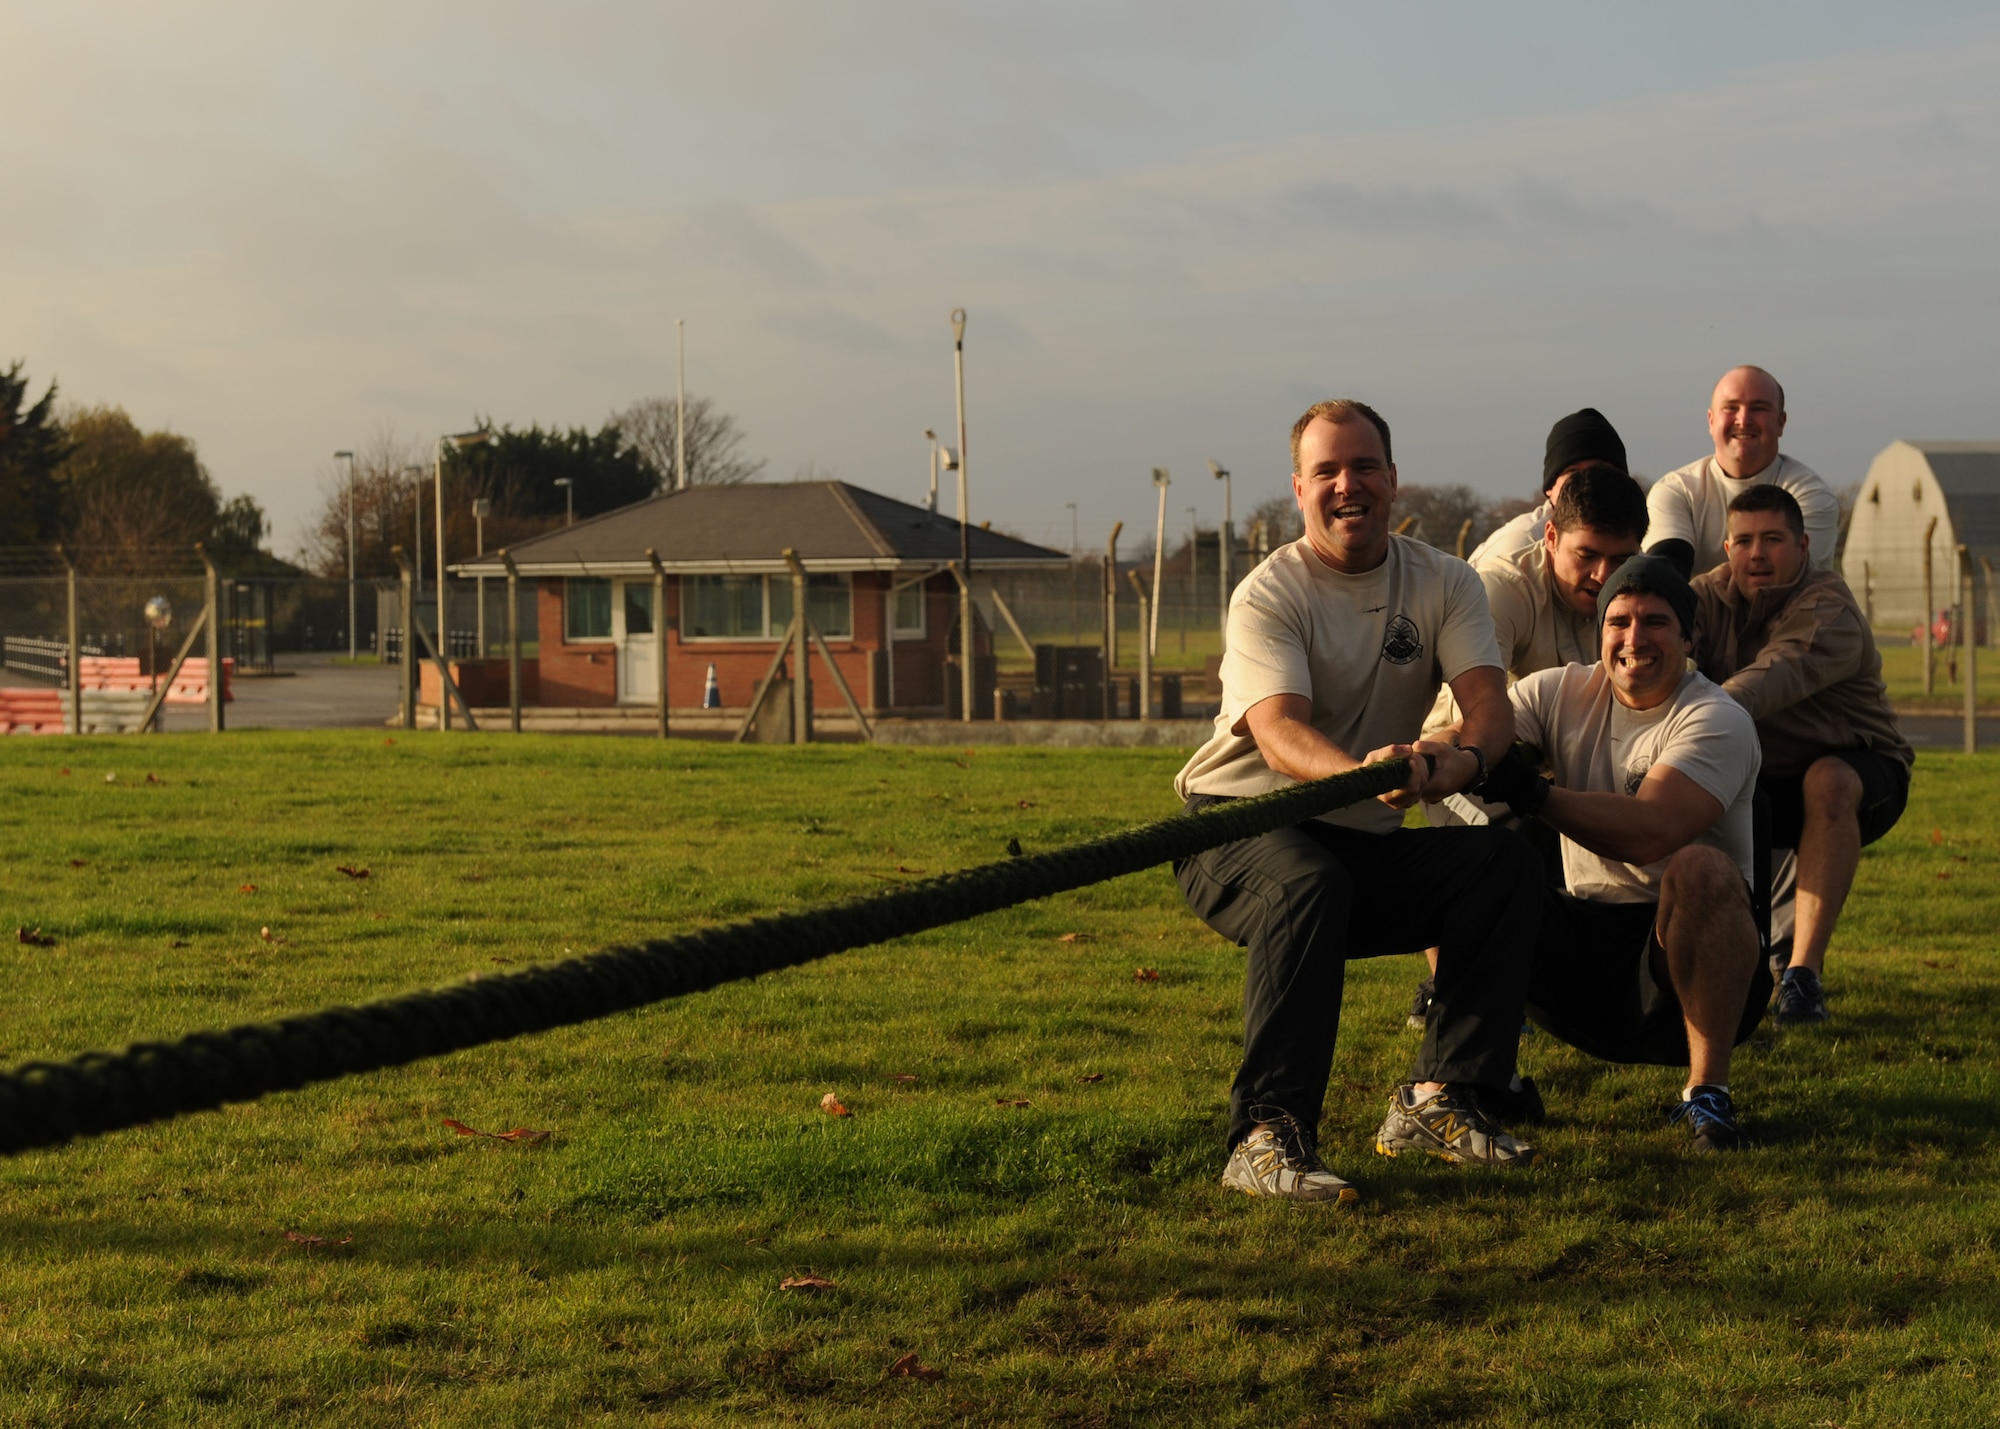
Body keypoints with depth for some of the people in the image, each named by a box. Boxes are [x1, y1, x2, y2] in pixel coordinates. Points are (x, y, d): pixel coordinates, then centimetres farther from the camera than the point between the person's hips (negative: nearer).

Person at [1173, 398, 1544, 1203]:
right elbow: (1278, 734, -26)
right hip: (1239, 827, -5)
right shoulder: (1269, 594, -9)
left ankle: (1435, 1101, -13)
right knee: (1309, 883, -37)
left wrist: (1462, 758, -38)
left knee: (1509, 862, -17)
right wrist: (1364, 770, -49)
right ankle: (1266, 1137, -37)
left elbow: (1490, 702, -12)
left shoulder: (1444, 584, 5)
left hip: (1364, 844, 5)